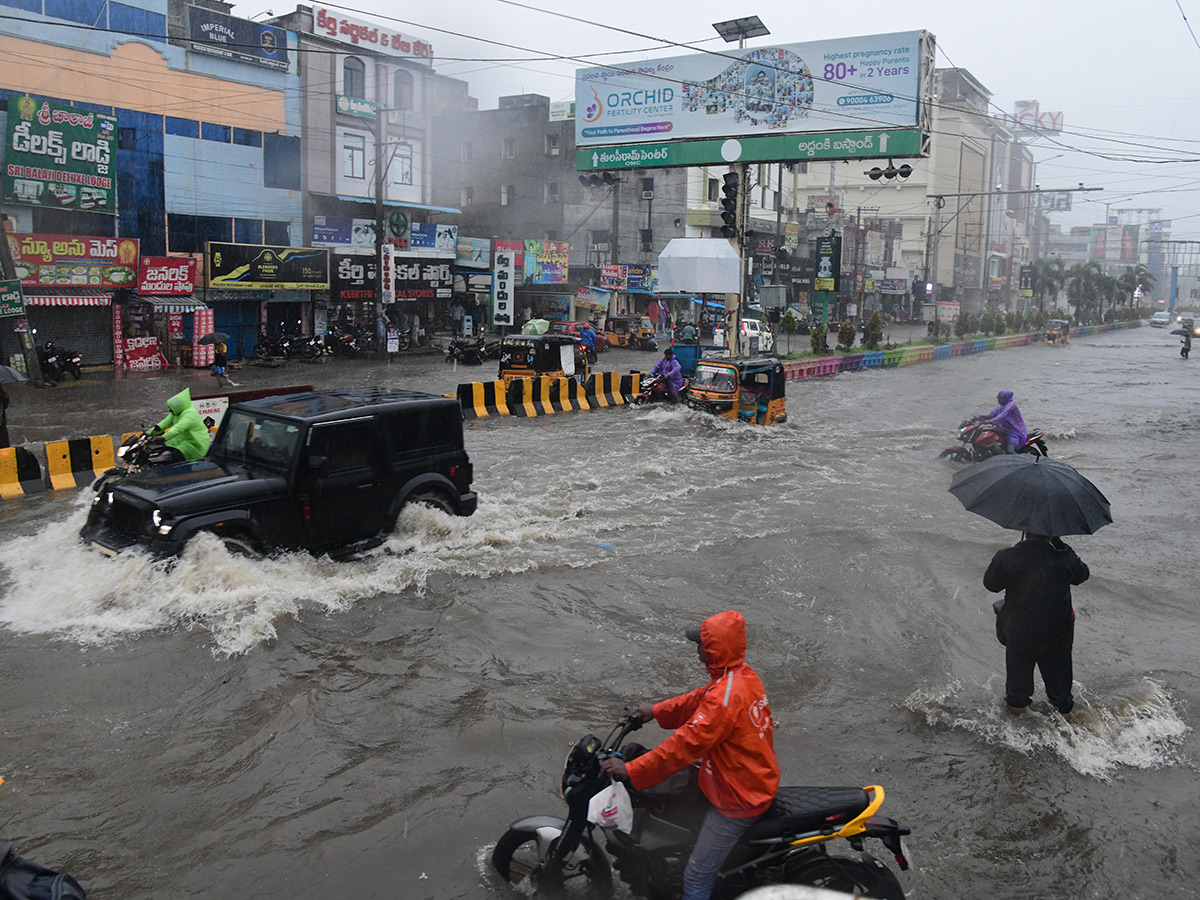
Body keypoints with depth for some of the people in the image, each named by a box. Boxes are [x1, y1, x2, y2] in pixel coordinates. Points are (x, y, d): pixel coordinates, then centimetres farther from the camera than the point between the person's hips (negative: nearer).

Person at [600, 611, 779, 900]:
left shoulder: (725, 696, -30)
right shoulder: (743, 673, -1)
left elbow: (686, 744, -29)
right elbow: (698, 700, 13)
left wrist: (631, 770, -25)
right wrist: (657, 711, 13)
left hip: (737, 800, -10)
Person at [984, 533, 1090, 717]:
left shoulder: (1007, 557, -21)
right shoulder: (1064, 559, -19)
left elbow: (990, 583, -7)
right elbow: (1081, 575, 3)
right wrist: (1062, 546, 3)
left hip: (1019, 629, 0)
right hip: (1057, 632, 1)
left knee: (1019, 664, 23)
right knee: (1058, 666, 23)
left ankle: (1017, 701, 41)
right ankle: (1063, 705, 40)